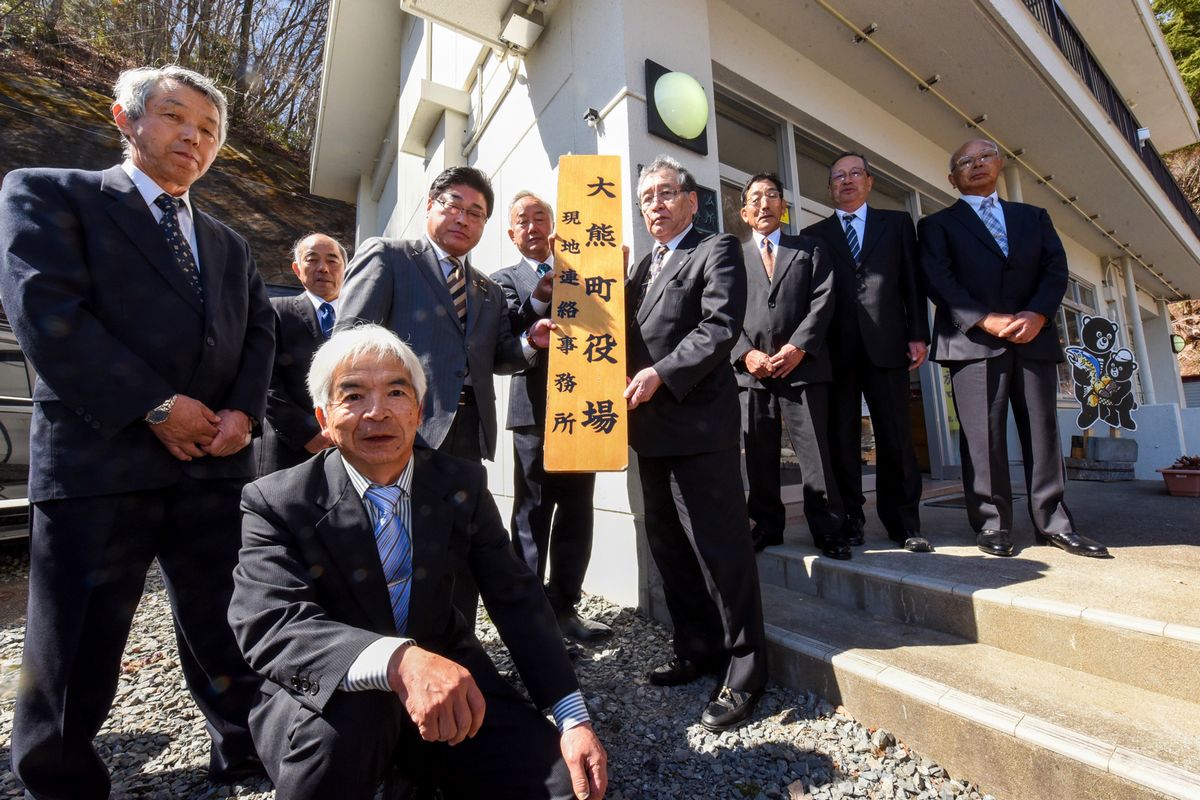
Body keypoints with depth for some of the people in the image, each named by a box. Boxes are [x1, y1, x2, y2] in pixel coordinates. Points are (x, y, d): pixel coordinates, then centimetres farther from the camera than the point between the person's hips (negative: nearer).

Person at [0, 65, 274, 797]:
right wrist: (156, 407, -13)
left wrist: (244, 411, -6)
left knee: (227, 635, 14)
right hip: (100, 457, -4)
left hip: (215, 462, 4)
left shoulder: (230, 244, 21)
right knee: (75, 650, 7)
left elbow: (259, 332, 12)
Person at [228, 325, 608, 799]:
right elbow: (269, 624, -27)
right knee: (345, 714, -36)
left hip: (443, 675, 3)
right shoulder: (277, 504, -13)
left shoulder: (462, 484, -7)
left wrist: (573, 718, -15)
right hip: (327, 700, -3)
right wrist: (397, 660, -46)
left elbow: (517, 599, -6)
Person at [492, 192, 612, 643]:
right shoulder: (505, 280, 9)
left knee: (577, 512, 9)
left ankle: (564, 606, 23)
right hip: (536, 409, -3)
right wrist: (539, 298, -22)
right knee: (533, 514, 2)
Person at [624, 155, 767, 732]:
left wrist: (661, 374, -20)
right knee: (669, 545, 13)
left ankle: (743, 671, 13)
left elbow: (720, 326, -13)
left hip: (699, 423, -8)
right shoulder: (644, 266, 24)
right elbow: (629, 331, 17)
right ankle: (697, 650, 29)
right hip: (652, 427, 8)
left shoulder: (716, 251, 1)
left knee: (720, 545, -3)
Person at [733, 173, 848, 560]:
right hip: (752, 370, 1)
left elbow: (823, 300, 3)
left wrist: (798, 347, -10)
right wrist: (746, 354, -8)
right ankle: (767, 526, 16)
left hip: (803, 365, -1)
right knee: (759, 455, 5)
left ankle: (827, 530, 9)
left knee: (815, 452, -1)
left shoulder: (811, 248, 16)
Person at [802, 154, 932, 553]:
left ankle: (905, 526, 11)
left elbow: (913, 282, 11)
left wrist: (918, 335, 1)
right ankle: (849, 522, 10)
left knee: (896, 437, 1)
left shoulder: (897, 223, 17)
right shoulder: (814, 234, 15)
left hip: (886, 345, 1)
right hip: (836, 350, 0)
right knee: (842, 439, 1)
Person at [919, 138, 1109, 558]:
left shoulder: (1034, 217, 22)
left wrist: (1037, 314, -9)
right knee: (983, 437, -5)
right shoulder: (937, 225, 10)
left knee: (1043, 432, 4)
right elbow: (939, 282, -4)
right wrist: (988, 320, -14)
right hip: (973, 340, -3)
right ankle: (992, 524, 2)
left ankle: (1053, 523, 13)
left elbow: (1056, 269, 10)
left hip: (1034, 338, 4)